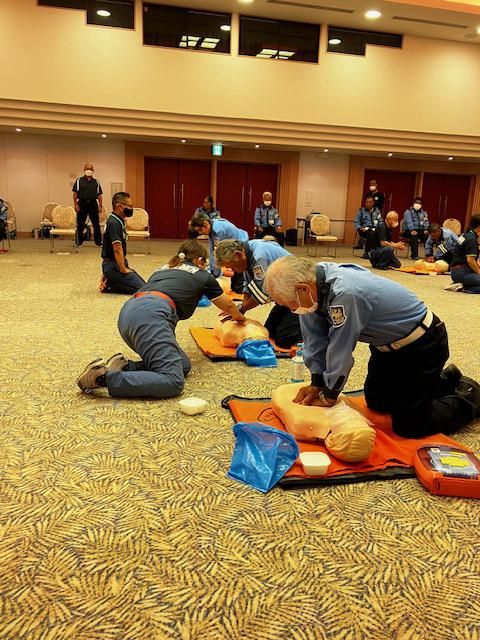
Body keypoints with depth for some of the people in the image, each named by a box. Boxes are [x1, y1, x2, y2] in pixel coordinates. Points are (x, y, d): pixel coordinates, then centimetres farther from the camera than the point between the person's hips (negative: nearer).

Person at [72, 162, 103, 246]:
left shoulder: (96, 182, 9)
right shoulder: (79, 181, 3)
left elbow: (99, 195, 10)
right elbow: (75, 194, 1)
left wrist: (100, 206, 3)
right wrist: (76, 205, -6)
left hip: (93, 205, 1)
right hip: (82, 204, -1)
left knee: (96, 224, 2)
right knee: (80, 225, 5)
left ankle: (98, 241, 9)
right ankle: (79, 242, 16)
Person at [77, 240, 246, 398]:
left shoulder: (163, 269, 35)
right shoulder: (202, 275, 21)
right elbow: (228, 305, 36)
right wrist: (239, 317, 58)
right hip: (150, 315, -8)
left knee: (183, 365, 11)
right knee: (173, 381, -15)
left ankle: (124, 366, -1)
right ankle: (104, 377, -24)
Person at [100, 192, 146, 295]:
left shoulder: (118, 221, 14)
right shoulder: (114, 223, -17)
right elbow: (117, 249, -23)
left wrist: (125, 267, 15)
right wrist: (123, 270, -19)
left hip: (117, 264, 10)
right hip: (113, 266, -10)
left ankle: (110, 282, 9)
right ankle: (109, 286, -8)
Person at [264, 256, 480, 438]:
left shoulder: (345, 293, -39)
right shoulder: (313, 279, -13)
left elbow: (340, 350, -27)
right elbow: (315, 338, -5)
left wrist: (329, 395, -12)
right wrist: (316, 383, -2)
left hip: (422, 344, -8)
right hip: (388, 343, 9)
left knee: (408, 426, -5)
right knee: (376, 402, 20)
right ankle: (445, 381, 34)